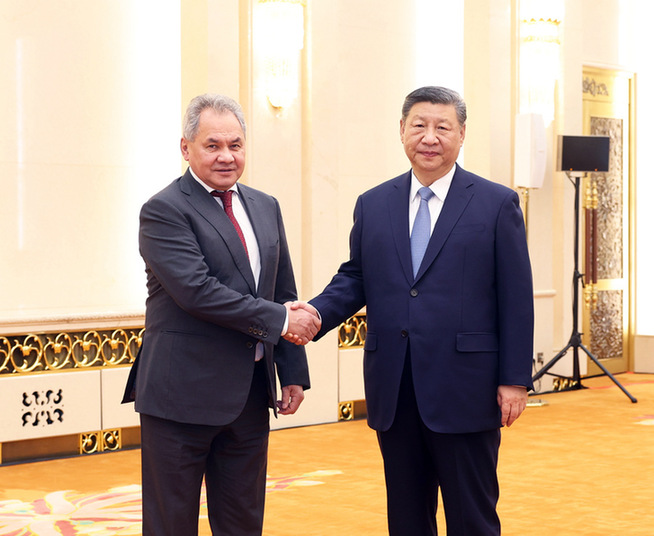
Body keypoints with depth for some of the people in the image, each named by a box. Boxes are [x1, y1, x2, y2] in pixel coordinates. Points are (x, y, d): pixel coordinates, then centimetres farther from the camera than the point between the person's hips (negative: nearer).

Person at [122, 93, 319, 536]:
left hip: (250, 396, 6)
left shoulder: (265, 208, 13)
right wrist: (277, 320, -16)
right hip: (183, 395, -6)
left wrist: (293, 373, 10)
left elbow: (285, 294, 15)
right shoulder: (164, 211, -9)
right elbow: (196, 290, -20)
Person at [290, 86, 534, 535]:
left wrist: (515, 380, -8)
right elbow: (354, 278, 12)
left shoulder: (497, 204, -1)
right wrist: (317, 313, -8)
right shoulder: (373, 205, 10)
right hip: (394, 393, 4)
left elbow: (516, 300, -3)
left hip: (465, 391, -4)